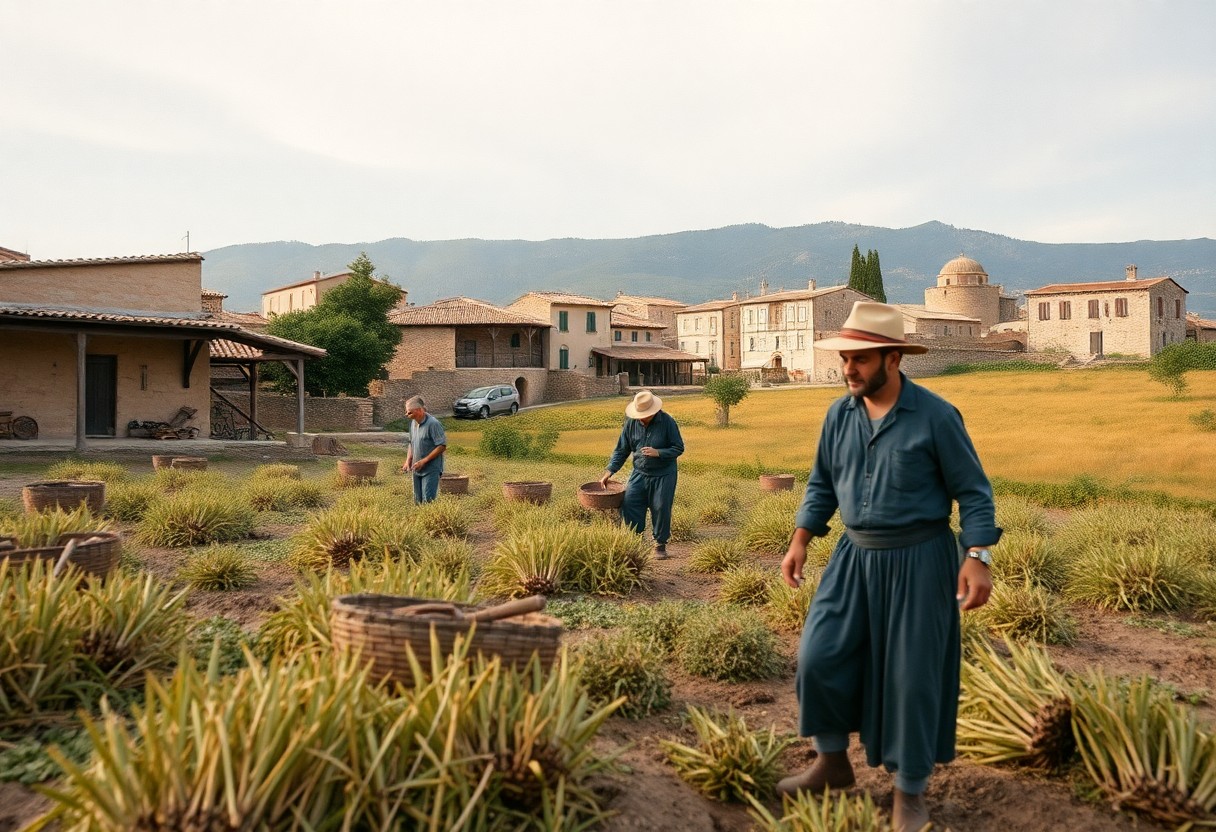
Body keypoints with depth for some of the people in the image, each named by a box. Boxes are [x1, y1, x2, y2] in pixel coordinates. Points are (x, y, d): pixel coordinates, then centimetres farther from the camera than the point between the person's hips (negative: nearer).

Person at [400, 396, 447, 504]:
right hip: (417, 470, 8)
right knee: (417, 502, 12)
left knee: (428, 501, -11)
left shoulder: (433, 424, -16)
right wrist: (408, 461, 6)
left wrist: (424, 461, -18)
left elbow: (442, 446, -17)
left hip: (431, 470, -8)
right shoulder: (413, 423, 8)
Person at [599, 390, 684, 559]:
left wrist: (658, 453, -23)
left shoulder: (667, 422, -12)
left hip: (663, 475, -3)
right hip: (639, 473, 3)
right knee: (629, 505, -7)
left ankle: (660, 545, 17)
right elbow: (621, 450, 6)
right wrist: (609, 471, -2)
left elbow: (679, 448, -8)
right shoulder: (631, 423, -2)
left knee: (661, 509, 0)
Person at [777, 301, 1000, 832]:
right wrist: (800, 541, 6)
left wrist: (978, 559, -17)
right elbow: (822, 484, 12)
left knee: (912, 676, 3)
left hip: (918, 562, -5)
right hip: (855, 557, 5)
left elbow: (973, 492, -8)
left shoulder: (936, 416, -13)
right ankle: (833, 762, 24)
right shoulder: (839, 414, 2)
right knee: (820, 657, 2)